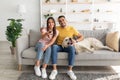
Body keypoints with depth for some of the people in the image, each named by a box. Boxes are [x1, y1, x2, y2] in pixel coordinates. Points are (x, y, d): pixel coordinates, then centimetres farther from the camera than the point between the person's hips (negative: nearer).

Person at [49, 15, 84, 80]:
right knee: (54, 46, -34)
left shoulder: (71, 28, 3)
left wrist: (76, 41, -12)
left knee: (72, 48, -36)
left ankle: (70, 70, -27)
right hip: (59, 46, 1)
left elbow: (81, 37, 6)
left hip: (68, 46, 0)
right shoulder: (57, 28, 5)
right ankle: (54, 70, -31)